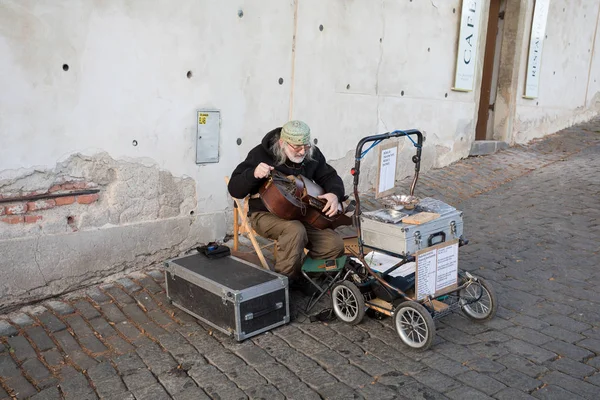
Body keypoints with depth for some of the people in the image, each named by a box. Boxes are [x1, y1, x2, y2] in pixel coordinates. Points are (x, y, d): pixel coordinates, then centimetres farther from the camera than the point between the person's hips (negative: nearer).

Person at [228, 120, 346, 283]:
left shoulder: (312, 154, -1)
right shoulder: (261, 154, -14)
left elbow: (331, 177, 11)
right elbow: (234, 190, -15)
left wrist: (334, 194, -14)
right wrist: (254, 174, -36)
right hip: (266, 214, -5)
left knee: (335, 244, -15)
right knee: (295, 230, -38)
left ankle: (304, 275, 9)